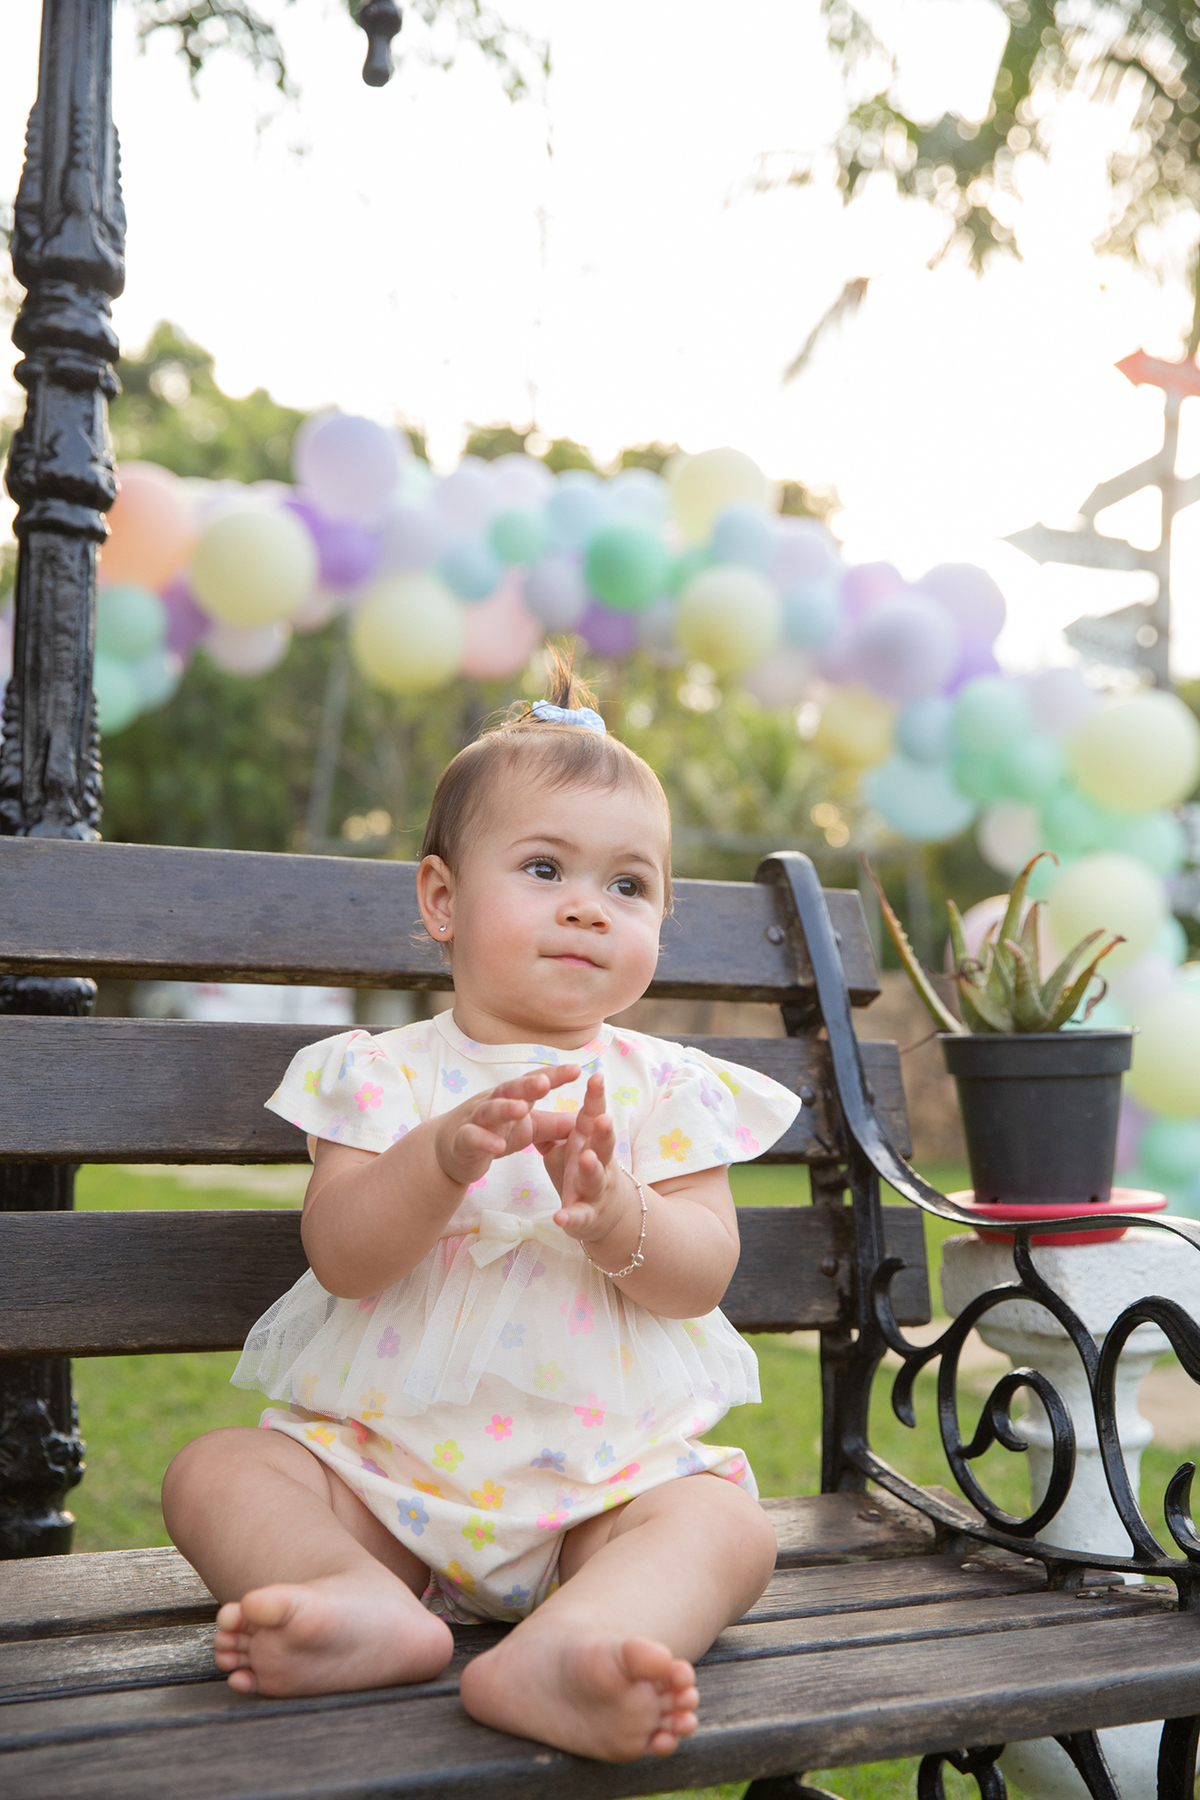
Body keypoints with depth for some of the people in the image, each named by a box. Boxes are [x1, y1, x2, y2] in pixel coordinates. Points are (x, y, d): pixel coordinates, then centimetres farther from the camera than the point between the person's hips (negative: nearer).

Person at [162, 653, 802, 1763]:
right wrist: (443, 1159, -31)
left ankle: (568, 1644, -48)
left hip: (610, 1475, 0)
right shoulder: (383, 1073, 0)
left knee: (728, 1524, -25)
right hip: (380, 1456, 0)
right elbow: (340, 1257, -12)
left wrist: (616, 1214, -28)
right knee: (212, 1472, -17)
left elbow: (703, 1275, -6)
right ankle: (366, 1601, -37)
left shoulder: (667, 1087, 3)